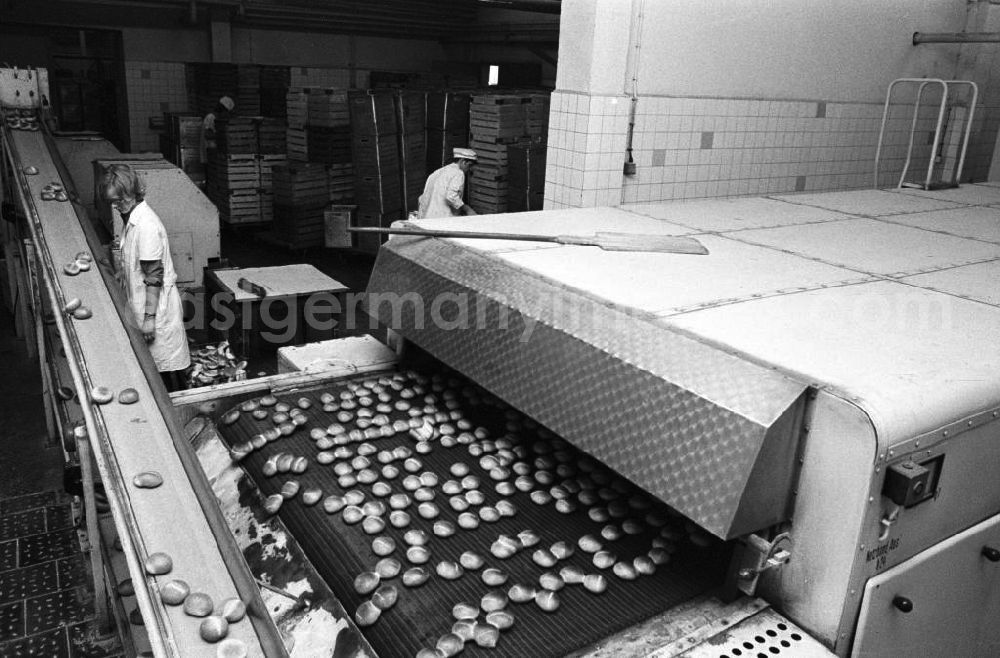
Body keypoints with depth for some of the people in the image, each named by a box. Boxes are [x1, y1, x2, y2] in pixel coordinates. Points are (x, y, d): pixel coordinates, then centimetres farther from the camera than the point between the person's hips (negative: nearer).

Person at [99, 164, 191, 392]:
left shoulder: (146, 226, -22)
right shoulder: (132, 218, 8)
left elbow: (154, 276, -22)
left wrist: (149, 317, -21)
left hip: (157, 305, -9)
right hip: (140, 303, 9)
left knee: (167, 365, 1)